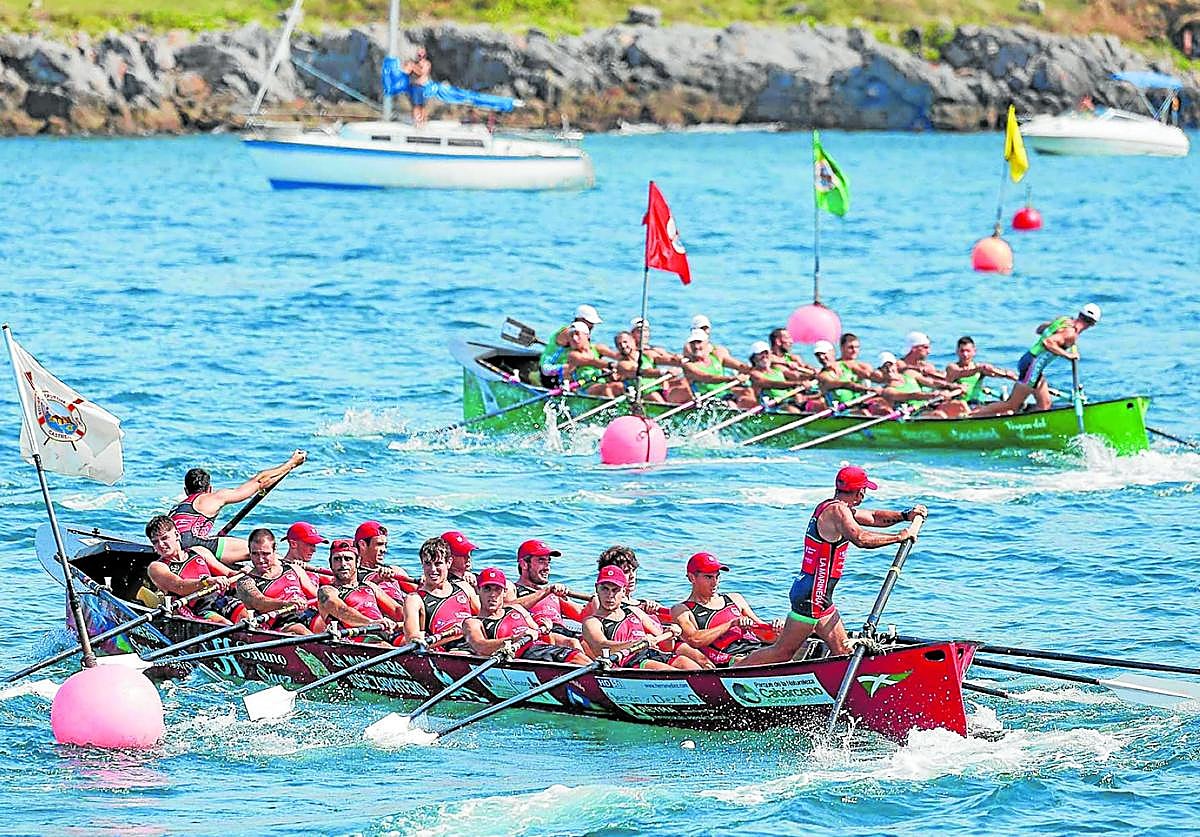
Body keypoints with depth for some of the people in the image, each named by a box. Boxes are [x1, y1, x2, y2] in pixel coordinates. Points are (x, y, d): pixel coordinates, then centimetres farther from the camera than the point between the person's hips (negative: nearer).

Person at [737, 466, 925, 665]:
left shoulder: (831, 507, 15)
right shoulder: (837, 510, -17)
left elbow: (873, 517, 26)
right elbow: (860, 539, -33)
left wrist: (905, 516, 16)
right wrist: (899, 537, -23)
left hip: (818, 595, 10)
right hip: (812, 596, -10)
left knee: (843, 650, 8)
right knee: (782, 652, -5)